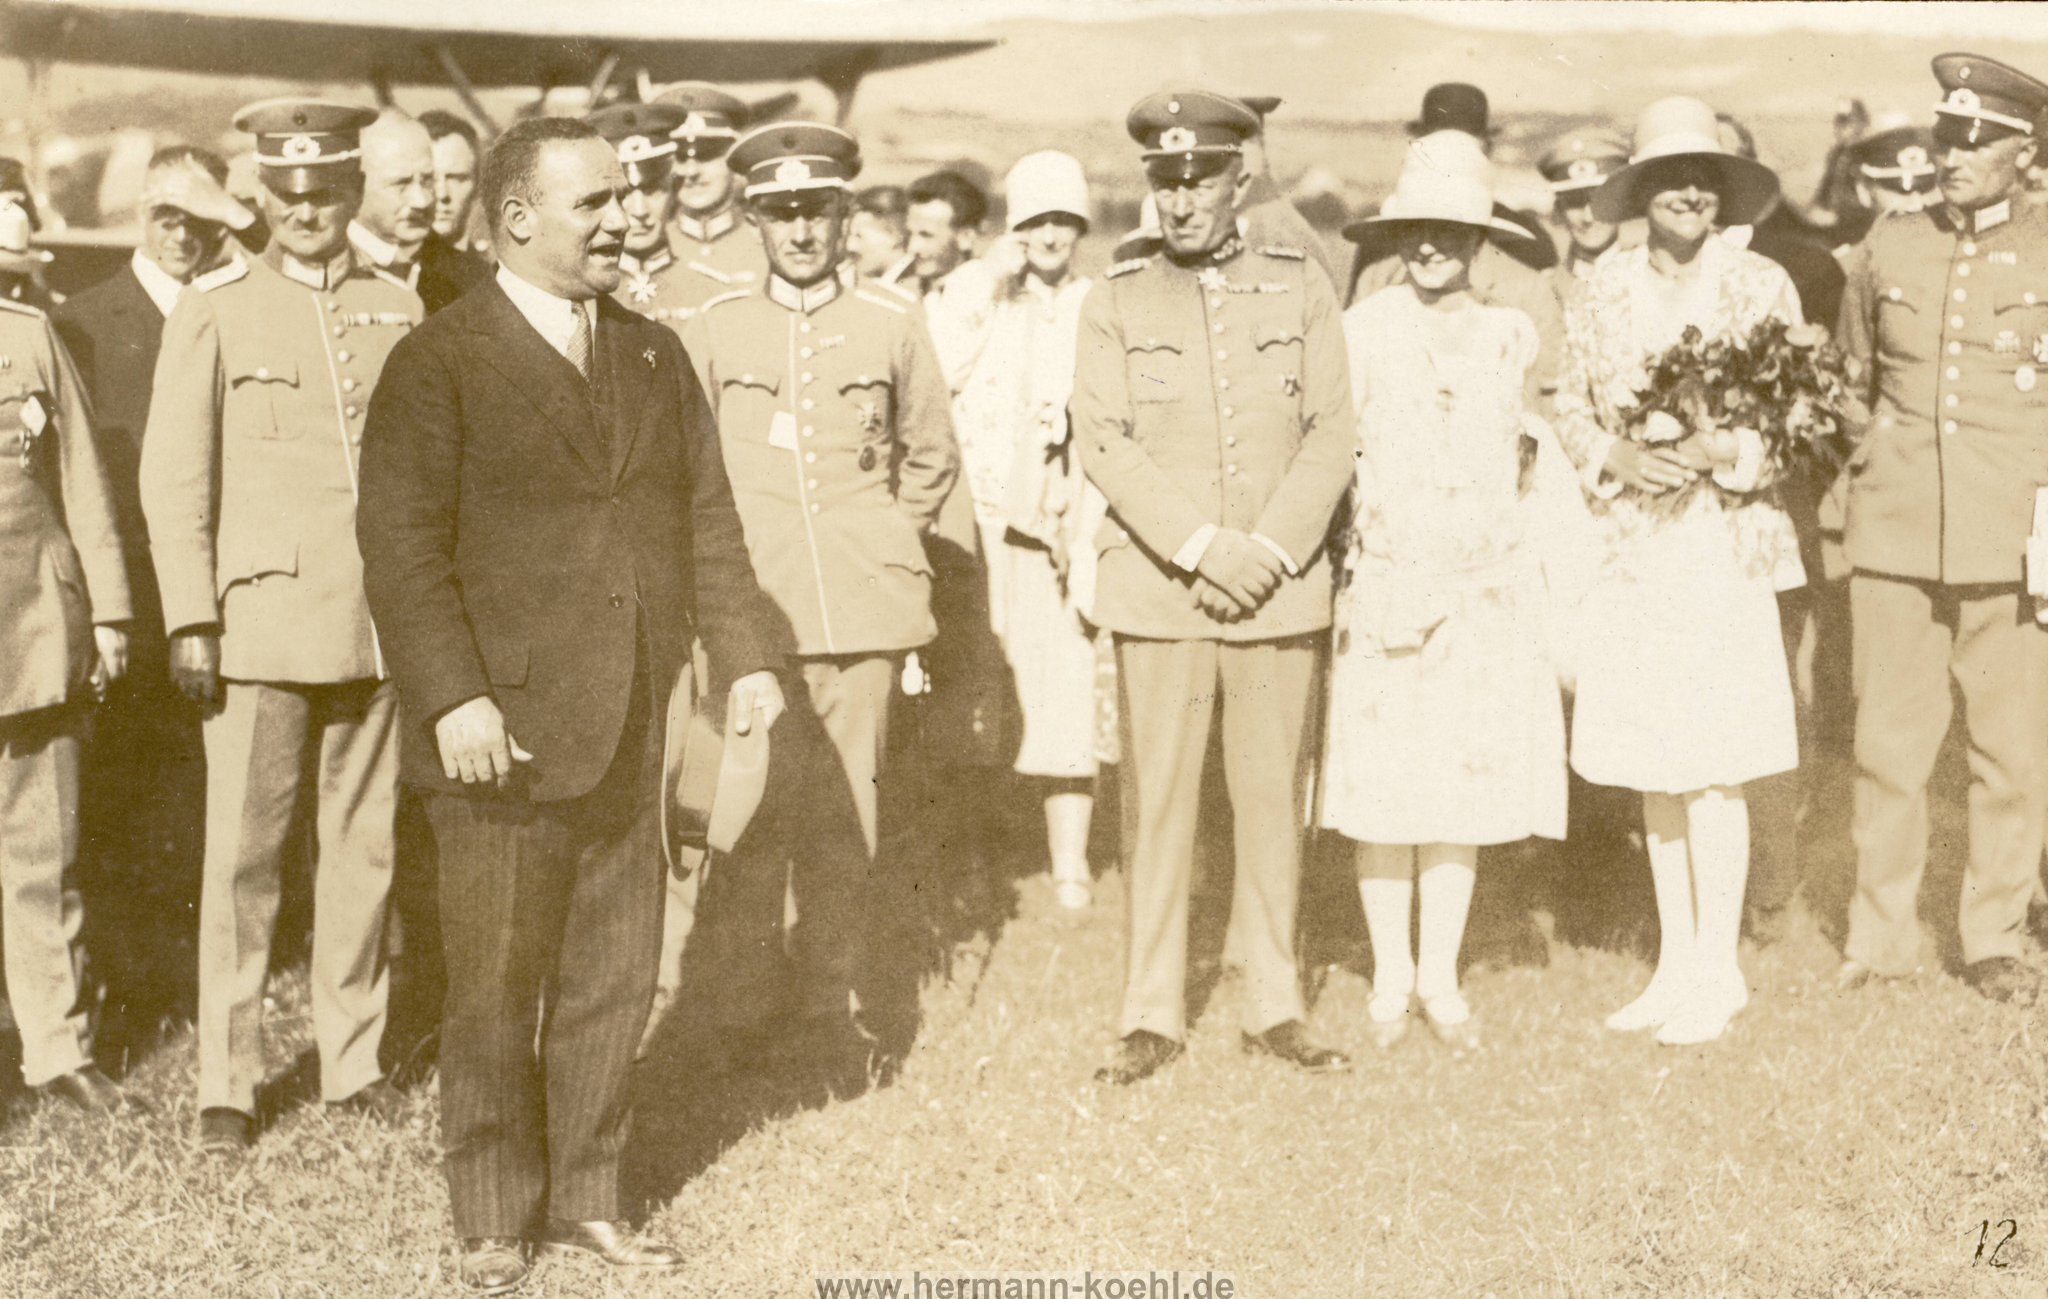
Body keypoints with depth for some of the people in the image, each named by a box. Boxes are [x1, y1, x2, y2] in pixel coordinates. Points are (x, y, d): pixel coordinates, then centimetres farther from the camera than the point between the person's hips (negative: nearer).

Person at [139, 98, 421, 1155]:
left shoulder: (399, 313, 10)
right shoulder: (213, 313, 3)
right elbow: (175, 478, 0)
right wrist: (190, 620, -6)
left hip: (381, 623, 3)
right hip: (261, 621, -2)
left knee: (365, 847, 7)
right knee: (243, 857, -1)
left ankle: (353, 1058, 19)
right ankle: (228, 1084, 8)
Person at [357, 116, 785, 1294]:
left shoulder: (657, 356, 13)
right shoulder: (438, 364, -6)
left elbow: (708, 519, 13)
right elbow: (403, 546, -12)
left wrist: (746, 654, 3)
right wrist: (452, 697, -20)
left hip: (632, 733, 6)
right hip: (504, 734, -5)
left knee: (615, 983, 12)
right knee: (497, 992, 5)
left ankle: (586, 1199, 27)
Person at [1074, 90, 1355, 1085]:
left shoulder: (1299, 289, 6)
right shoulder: (1115, 302, 5)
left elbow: (1332, 436, 2)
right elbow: (1105, 444, -4)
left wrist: (1268, 552, -10)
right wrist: (1204, 548, -14)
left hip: (1279, 590, 1)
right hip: (1157, 592, -1)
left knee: (1274, 799, 6)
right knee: (1156, 803, 2)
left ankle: (1274, 1007, 16)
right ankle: (1152, 1014, 11)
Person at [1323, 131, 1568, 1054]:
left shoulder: (1510, 336, 7)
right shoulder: (1362, 329, -1)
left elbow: (1525, 458, 15)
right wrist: (1341, 579, -7)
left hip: (1484, 587, 2)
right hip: (1381, 582, -2)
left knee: (1465, 776, 4)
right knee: (1381, 780, 1)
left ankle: (1442, 977, 16)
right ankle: (1390, 976, 15)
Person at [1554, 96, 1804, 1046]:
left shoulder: (1761, 286, -1)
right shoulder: (1602, 290, 7)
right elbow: (1571, 407, 11)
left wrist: (1725, 450, -18)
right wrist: (1617, 455, -9)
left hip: (1724, 549, -3)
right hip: (1631, 550, 3)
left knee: (1712, 771, -5)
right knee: (1653, 771, 8)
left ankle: (1717, 972, 8)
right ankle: (1675, 963, 21)